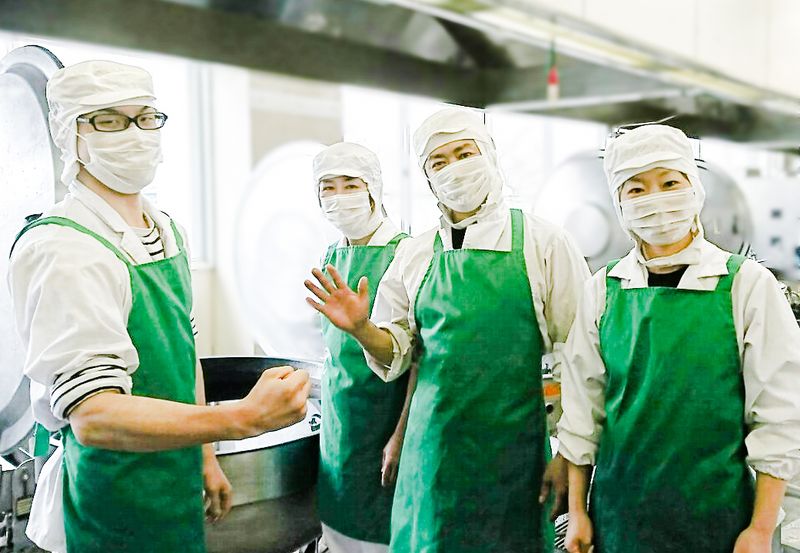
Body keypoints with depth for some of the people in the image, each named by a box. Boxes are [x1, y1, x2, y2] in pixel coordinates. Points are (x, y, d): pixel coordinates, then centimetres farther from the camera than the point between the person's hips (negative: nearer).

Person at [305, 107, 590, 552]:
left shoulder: (542, 243, -5)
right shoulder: (413, 255, 4)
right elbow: (399, 353, 9)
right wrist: (361, 328, -11)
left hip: (513, 447, -2)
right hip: (433, 445, 3)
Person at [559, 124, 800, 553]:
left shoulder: (747, 284, -7)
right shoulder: (602, 290, 0)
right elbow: (582, 405, 5)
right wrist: (577, 510, 5)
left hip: (715, 513, -2)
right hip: (618, 511, 2)